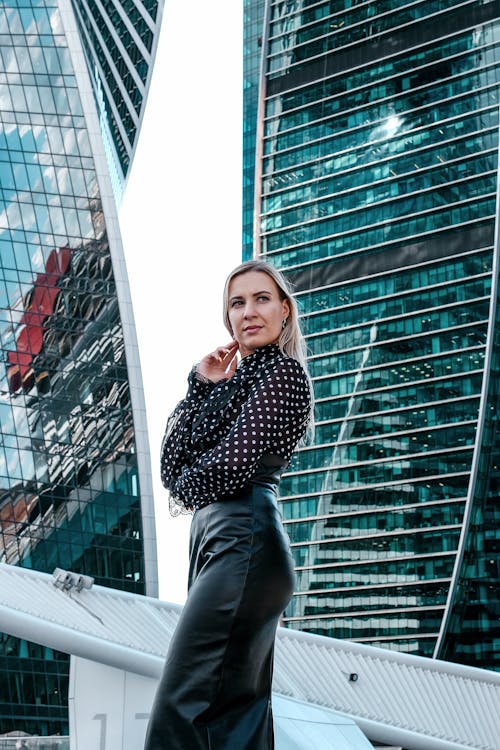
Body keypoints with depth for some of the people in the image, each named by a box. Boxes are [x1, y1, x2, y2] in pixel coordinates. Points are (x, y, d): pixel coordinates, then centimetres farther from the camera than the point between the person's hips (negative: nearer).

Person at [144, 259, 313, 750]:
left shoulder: (283, 370, -3)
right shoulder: (236, 379, 23)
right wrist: (201, 386, 5)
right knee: (238, 706, 8)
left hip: (243, 539, -9)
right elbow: (172, 463, 13)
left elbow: (230, 466, -14)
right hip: (215, 538, 9)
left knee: (178, 706, -14)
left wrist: (185, 487, 6)